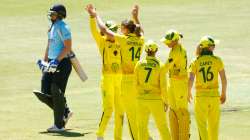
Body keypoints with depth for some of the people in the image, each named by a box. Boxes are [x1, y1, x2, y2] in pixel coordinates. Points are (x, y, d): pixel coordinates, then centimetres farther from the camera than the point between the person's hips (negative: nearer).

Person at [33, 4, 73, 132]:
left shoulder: (63, 28, -13)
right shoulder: (52, 27, 17)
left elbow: (68, 47, -20)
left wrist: (57, 60, -26)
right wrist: (44, 61, 19)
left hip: (62, 63, -9)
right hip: (52, 63, 9)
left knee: (56, 94, -5)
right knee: (45, 94, 4)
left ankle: (59, 125, 3)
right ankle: (65, 113, 21)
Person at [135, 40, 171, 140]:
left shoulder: (139, 64, -3)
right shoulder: (160, 66, -9)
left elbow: (136, 83, 1)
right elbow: (163, 86, -9)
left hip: (142, 99, 2)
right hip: (156, 99, -2)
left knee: (142, 127, 10)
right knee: (162, 126, 10)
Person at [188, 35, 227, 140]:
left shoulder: (195, 62, -4)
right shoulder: (217, 60, -3)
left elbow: (190, 80, -11)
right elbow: (224, 79, -3)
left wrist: (189, 93, 7)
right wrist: (224, 93, 11)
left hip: (200, 96, -1)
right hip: (214, 96, 1)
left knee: (202, 125, 5)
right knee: (213, 125, 14)